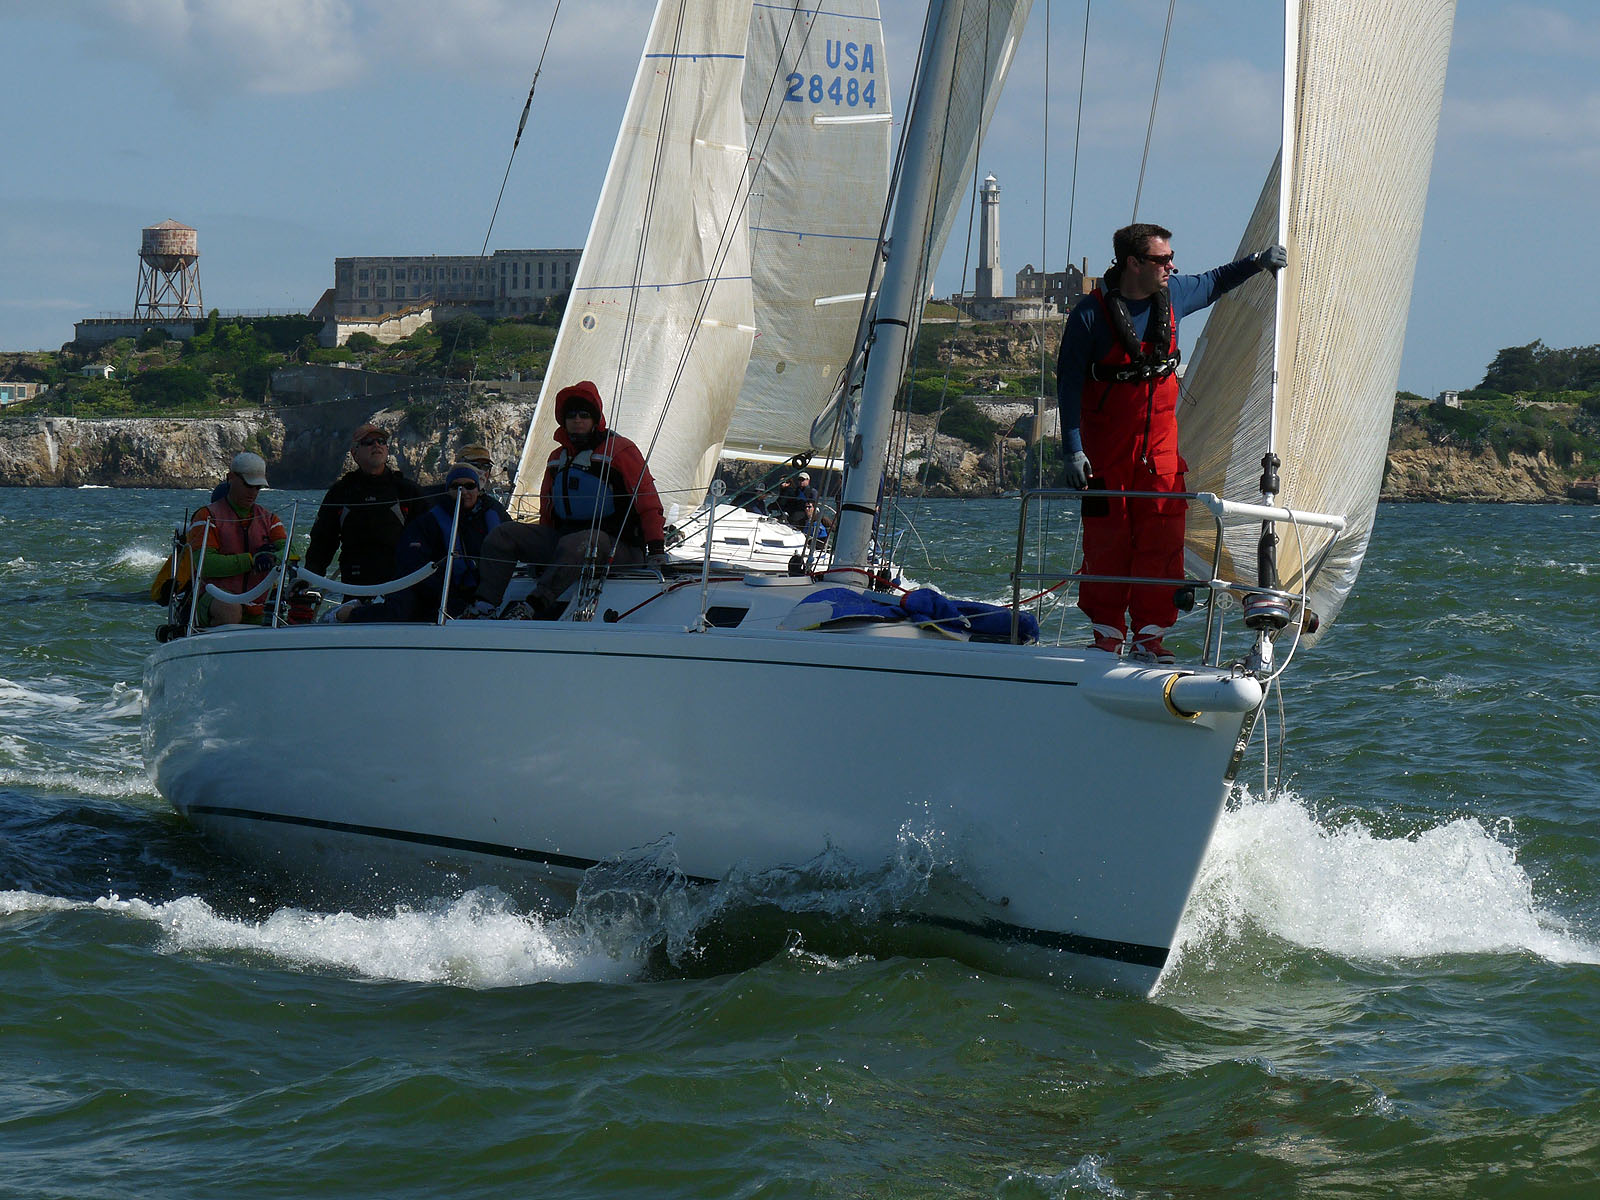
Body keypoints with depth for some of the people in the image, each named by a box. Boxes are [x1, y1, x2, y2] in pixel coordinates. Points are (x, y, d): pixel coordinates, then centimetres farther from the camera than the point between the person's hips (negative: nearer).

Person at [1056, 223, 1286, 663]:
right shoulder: (1091, 314, -14)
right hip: (1106, 441, -4)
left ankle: (1150, 637, 1)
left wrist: (1258, 262, 12)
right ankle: (1107, 635, 10)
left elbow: (1213, 283, 25)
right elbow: (1068, 383, -9)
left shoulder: (1173, 294, 1)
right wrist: (1073, 449, -13)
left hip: (1160, 438, 4)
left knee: (1162, 536, -4)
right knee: (1107, 539, 0)